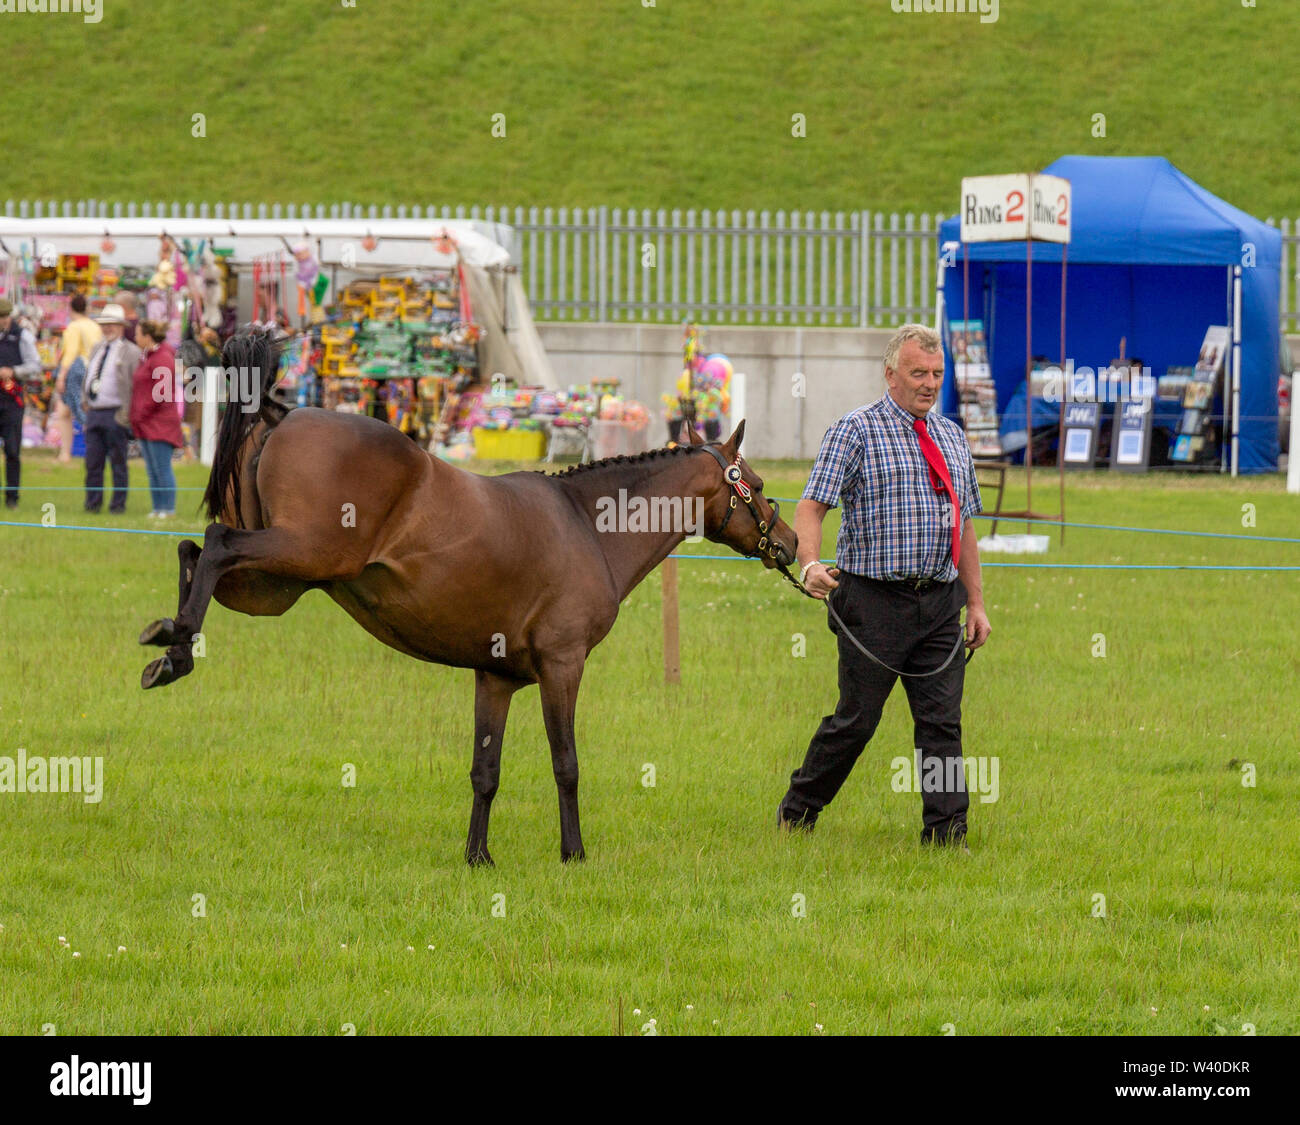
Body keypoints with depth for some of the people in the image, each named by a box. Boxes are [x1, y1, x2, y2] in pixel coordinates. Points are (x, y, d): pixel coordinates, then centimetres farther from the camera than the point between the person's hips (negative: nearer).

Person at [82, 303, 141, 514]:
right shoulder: (97, 350, 18)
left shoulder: (130, 352, -3)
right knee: (93, 461, 4)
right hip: (94, 413, 6)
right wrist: (87, 407, 14)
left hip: (115, 415, -6)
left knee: (118, 463, 0)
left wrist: (126, 415, -12)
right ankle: (93, 503, 10)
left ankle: (118, 504, 5)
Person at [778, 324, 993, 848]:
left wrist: (976, 602, 16)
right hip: (876, 602, -5)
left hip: (940, 603, 5)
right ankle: (797, 814, 18)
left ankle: (945, 834, 1)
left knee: (942, 721, 0)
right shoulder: (855, 431, -3)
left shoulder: (951, 436, 16)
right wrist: (810, 564, -28)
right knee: (856, 720, 0)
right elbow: (812, 505, -10)